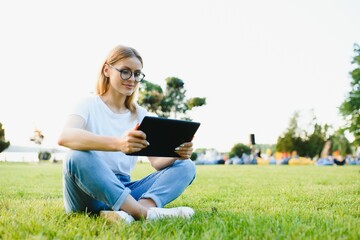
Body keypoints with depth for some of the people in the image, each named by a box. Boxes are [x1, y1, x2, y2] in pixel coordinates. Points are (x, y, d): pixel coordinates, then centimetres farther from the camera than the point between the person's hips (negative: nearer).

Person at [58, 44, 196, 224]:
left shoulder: (141, 115, 11)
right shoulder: (89, 105, -4)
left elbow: (157, 162, 1)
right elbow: (64, 137, -28)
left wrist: (177, 154, -23)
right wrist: (117, 143, -44)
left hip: (123, 191, 5)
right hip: (90, 193, -5)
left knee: (186, 166, -12)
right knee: (79, 157, -35)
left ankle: (124, 212, -38)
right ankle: (144, 212, -34)